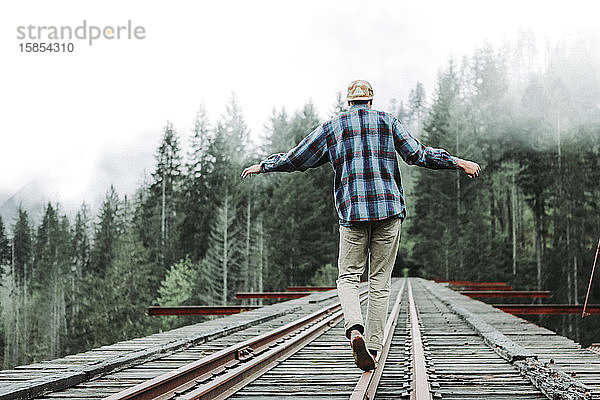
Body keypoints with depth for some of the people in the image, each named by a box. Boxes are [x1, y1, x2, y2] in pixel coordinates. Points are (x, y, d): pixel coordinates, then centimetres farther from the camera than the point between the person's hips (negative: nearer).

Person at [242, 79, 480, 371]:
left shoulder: (332, 127, 11)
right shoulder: (387, 121, 10)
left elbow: (295, 159, 15)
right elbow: (417, 154, 4)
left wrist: (262, 167, 29)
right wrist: (458, 163, 12)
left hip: (352, 211, 0)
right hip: (389, 209, 0)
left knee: (348, 276, 7)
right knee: (380, 281, 5)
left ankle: (354, 330, -20)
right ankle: (372, 348, 3)